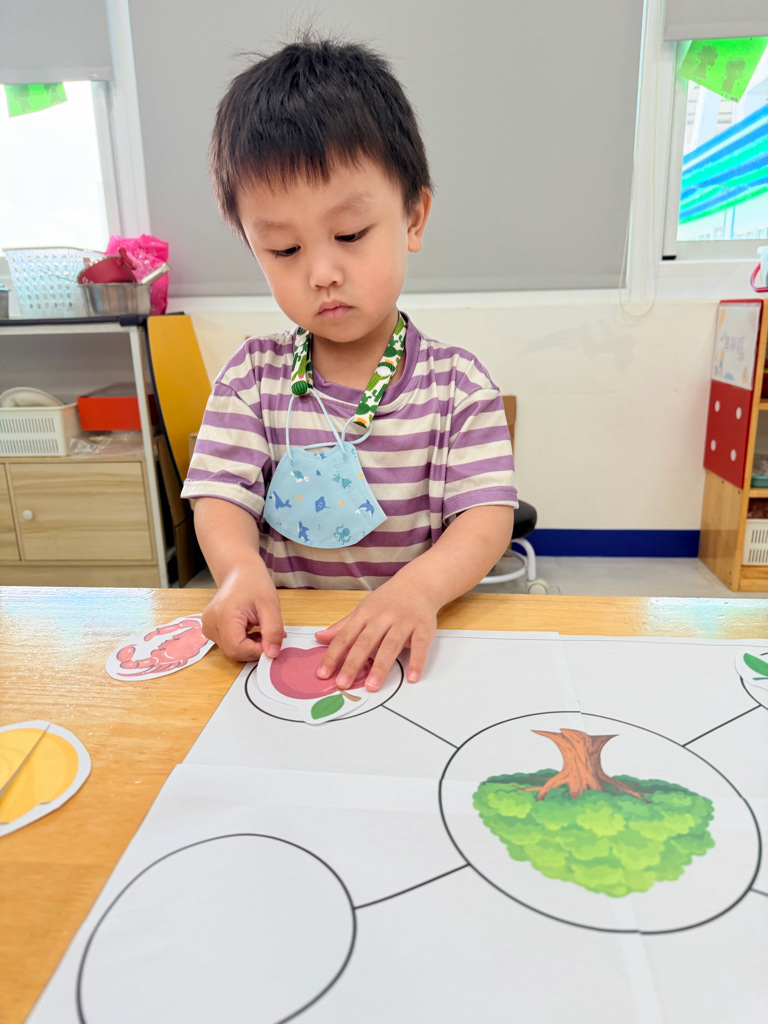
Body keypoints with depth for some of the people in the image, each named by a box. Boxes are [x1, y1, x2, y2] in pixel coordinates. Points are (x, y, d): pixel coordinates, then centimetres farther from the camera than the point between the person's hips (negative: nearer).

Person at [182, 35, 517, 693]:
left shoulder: (458, 384, -4)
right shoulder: (252, 378, 2)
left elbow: (488, 516, -10)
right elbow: (221, 499, -3)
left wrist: (419, 586, -30)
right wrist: (241, 570, -25)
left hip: (414, 645, 1)